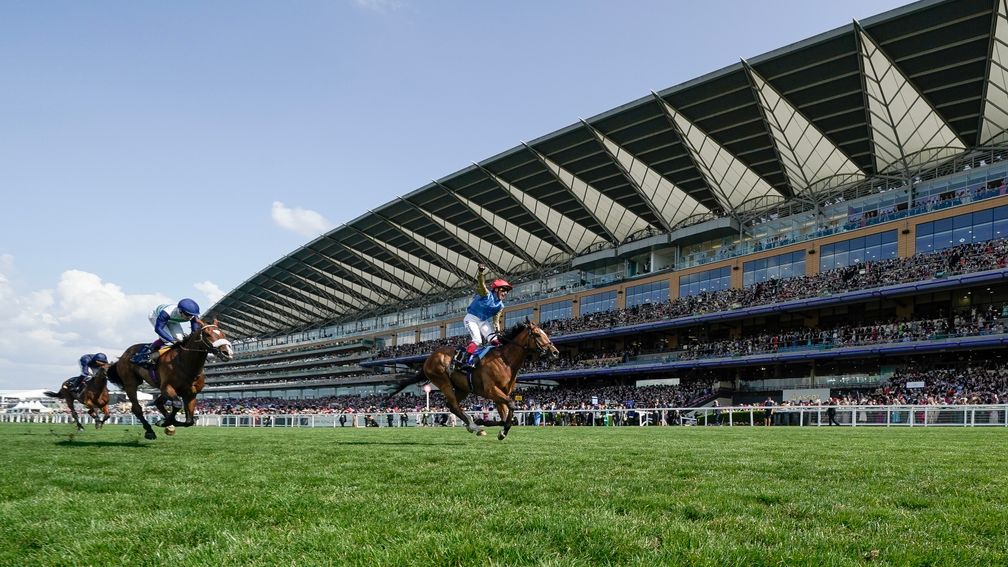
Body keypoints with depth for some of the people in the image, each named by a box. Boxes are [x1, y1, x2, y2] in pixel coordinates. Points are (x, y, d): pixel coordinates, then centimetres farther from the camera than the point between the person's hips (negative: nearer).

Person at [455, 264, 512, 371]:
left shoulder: (500, 306, 5)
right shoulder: (487, 295, -15)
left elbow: (496, 319, 11)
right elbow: (481, 285, -33)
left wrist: (497, 329, -8)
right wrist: (481, 273, -53)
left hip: (483, 322, 8)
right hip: (471, 318, -8)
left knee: (495, 341, -5)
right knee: (477, 340, -25)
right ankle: (466, 360, -24)